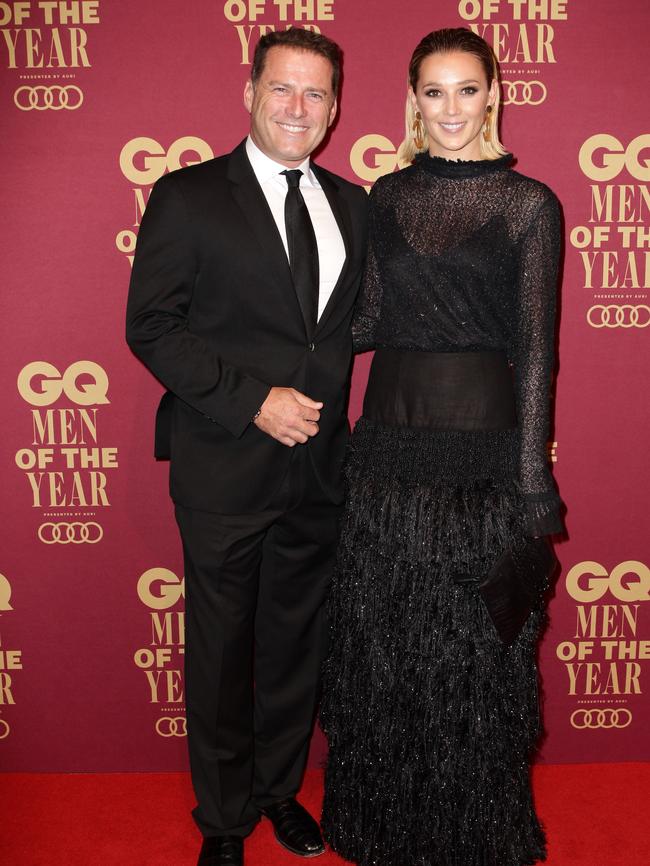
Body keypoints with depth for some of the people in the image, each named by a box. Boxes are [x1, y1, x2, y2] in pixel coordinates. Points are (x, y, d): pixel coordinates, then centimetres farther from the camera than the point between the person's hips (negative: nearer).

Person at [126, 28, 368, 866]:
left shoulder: (351, 205, 11)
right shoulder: (187, 196, -4)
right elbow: (151, 325, -9)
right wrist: (252, 401, -17)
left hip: (318, 467, 5)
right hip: (224, 470, -4)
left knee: (297, 642, 17)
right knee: (220, 649, 10)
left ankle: (279, 789, 41)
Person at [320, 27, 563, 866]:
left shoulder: (528, 204, -2)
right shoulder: (389, 196, 9)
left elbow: (534, 351, -5)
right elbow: (371, 322, 9)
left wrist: (532, 487, -8)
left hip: (483, 450, -3)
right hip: (390, 445, 4)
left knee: (477, 654, 10)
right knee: (381, 647, 13)